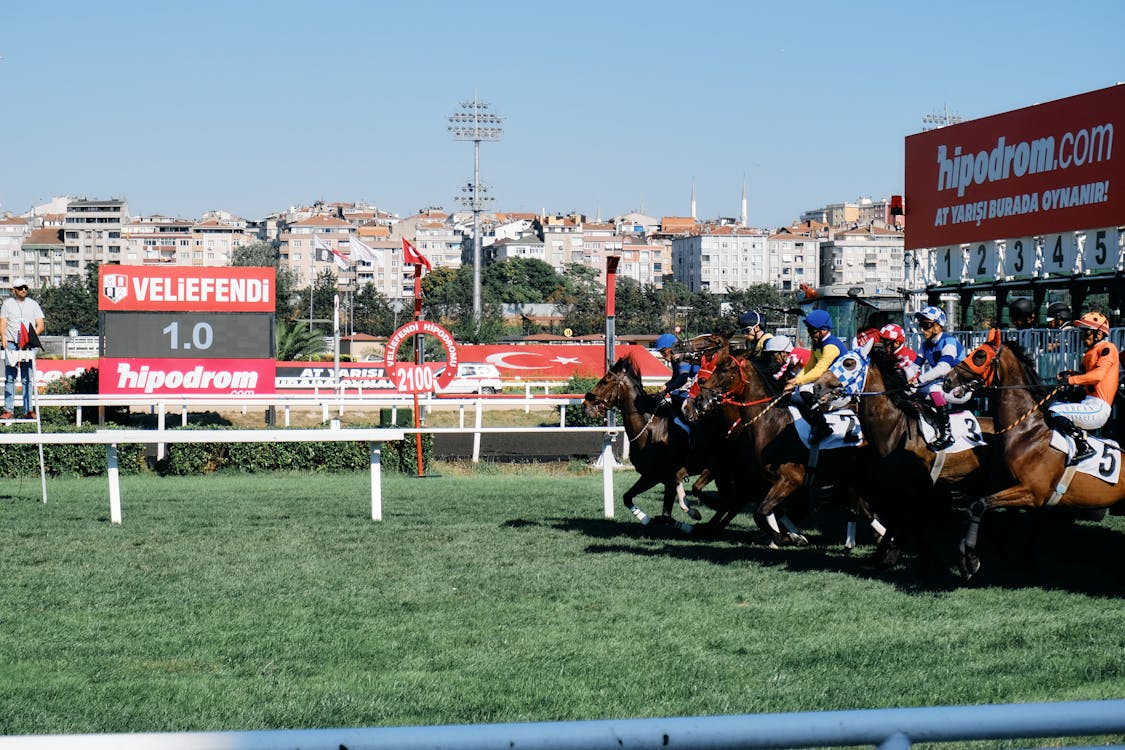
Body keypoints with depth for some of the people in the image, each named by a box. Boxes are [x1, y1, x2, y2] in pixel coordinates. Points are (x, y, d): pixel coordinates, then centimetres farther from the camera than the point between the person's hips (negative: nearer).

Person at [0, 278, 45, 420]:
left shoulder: (33, 304, 13)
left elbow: (41, 325, 8)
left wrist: (32, 335, -10)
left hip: (28, 345, 1)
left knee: (27, 378, -2)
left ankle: (28, 410, -1)